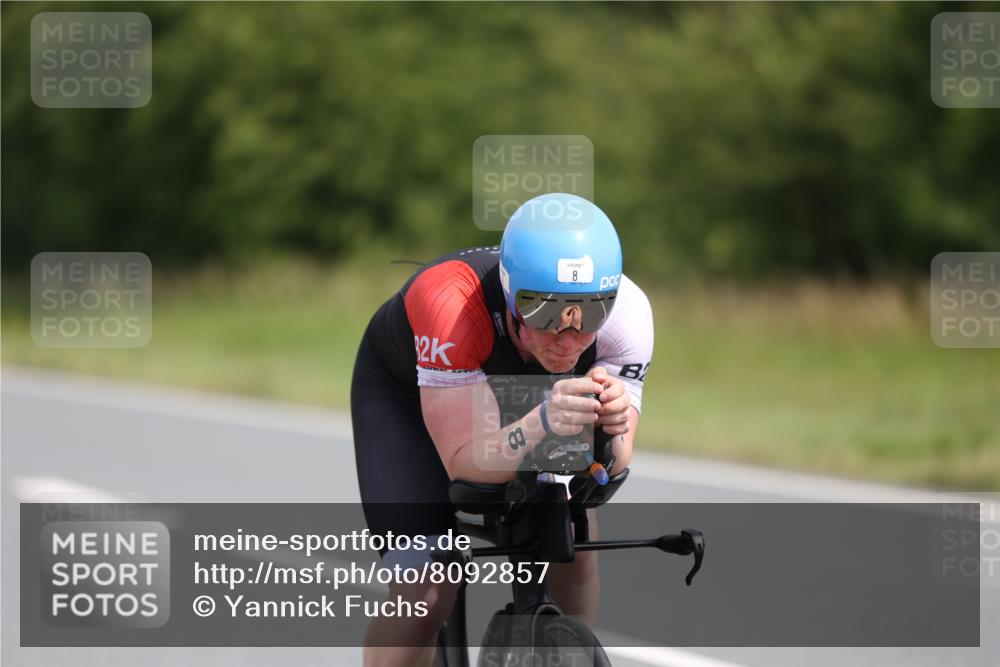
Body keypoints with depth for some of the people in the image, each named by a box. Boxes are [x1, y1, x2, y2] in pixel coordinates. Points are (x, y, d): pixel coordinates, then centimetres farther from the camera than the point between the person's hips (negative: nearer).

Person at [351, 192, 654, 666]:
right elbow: (464, 461, -43)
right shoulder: (451, 302, -43)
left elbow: (610, 468, -30)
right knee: (424, 591, -18)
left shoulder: (627, 312, -32)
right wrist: (543, 423, -61)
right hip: (405, 392, -4)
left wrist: (612, 426, -53)